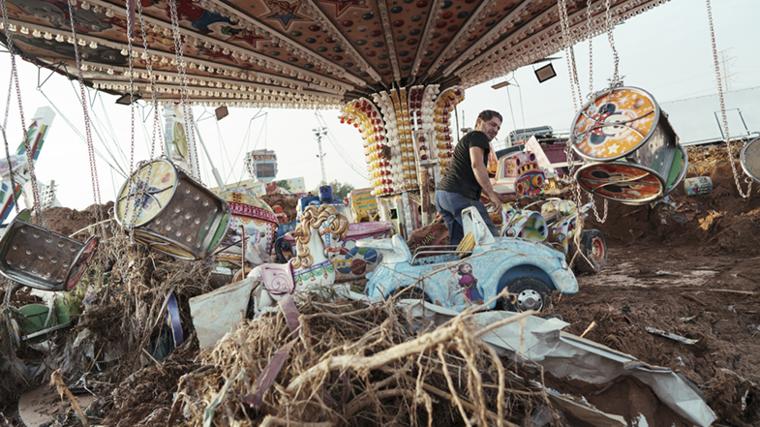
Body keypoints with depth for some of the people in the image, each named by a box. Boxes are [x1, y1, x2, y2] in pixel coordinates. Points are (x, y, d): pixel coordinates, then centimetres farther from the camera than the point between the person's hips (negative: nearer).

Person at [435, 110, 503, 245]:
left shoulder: (465, 140, 32)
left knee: (457, 241, 10)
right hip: (459, 195, -10)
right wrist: (491, 194, -15)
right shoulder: (478, 136, 2)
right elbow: (477, 164, -16)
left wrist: (489, 194, 26)